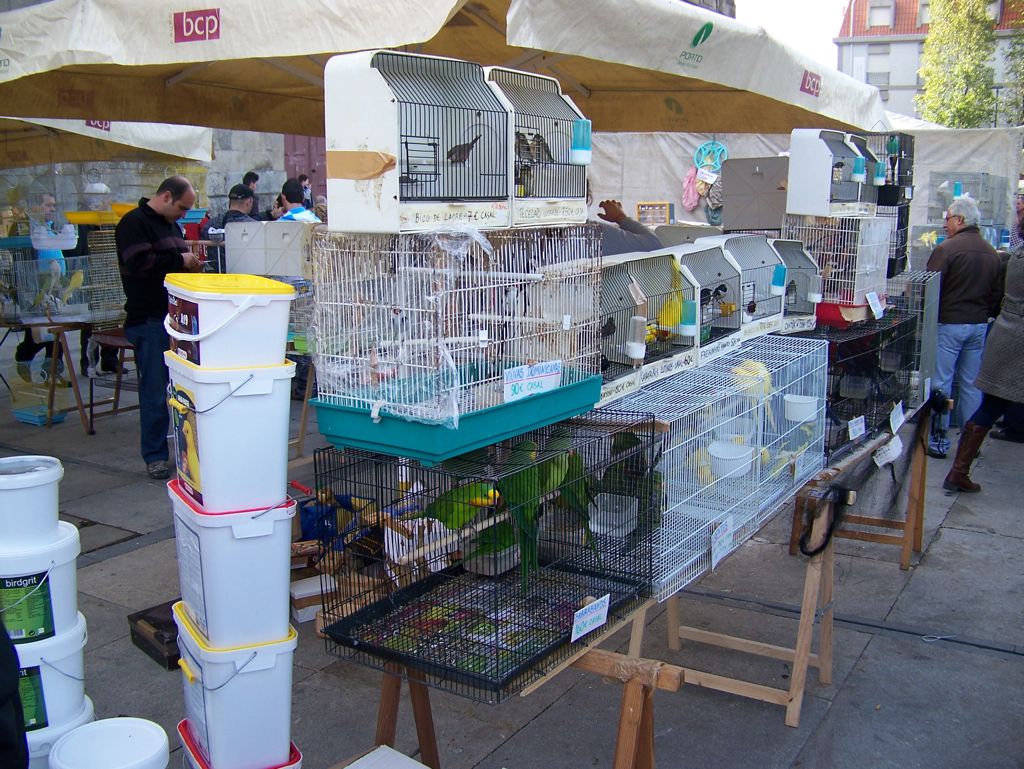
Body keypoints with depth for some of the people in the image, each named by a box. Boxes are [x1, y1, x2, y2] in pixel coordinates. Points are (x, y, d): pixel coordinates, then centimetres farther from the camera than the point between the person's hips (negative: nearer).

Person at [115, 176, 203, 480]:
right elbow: (138, 263, -24)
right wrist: (179, 260, -15)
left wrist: (191, 265, 9)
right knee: (155, 392, -3)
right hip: (149, 320, -9)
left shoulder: (171, 225, 18)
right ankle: (155, 456, 7)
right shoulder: (133, 223, -10)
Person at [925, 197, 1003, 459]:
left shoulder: (946, 249, -12)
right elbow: (997, 293, 13)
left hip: (949, 323, -6)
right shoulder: (992, 253, 9)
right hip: (979, 325, 6)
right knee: (972, 384, 12)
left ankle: (938, 439, 4)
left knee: (940, 383, 1)